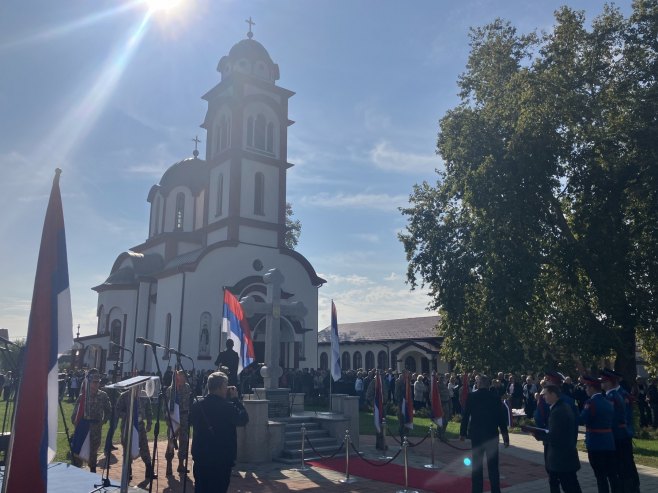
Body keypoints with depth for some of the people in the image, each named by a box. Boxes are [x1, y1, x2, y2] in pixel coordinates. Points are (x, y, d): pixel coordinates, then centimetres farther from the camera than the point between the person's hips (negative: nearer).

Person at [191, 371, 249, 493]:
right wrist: (235, 399, -4)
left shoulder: (196, 404, -3)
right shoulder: (228, 407, -19)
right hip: (222, 459, -5)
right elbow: (244, 419, -8)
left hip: (200, 457, 5)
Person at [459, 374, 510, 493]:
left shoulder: (471, 396, -4)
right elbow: (501, 416, -2)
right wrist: (505, 434, 5)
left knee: (476, 465, 10)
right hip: (492, 434, 0)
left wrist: (463, 433, 4)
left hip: (476, 434, 0)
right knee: (493, 465, 6)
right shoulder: (495, 397, -4)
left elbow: (465, 415, -3)